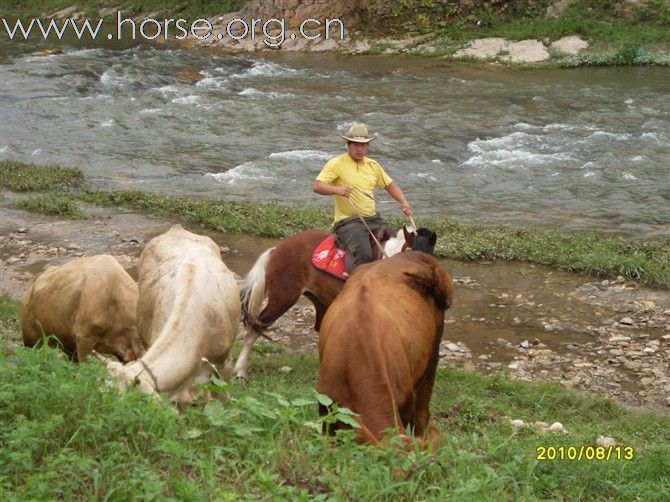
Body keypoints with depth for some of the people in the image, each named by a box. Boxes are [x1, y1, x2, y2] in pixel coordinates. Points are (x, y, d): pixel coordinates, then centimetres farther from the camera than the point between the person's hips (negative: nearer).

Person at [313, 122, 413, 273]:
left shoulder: (372, 165, 15)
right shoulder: (337, 163, -4)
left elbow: (389, 185, 22)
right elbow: (317, 186, -13)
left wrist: (404, 202, 5)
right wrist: (337, 190, -32)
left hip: (373, 219, 7)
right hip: (348, 221, -7)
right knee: (363, 254, -32)